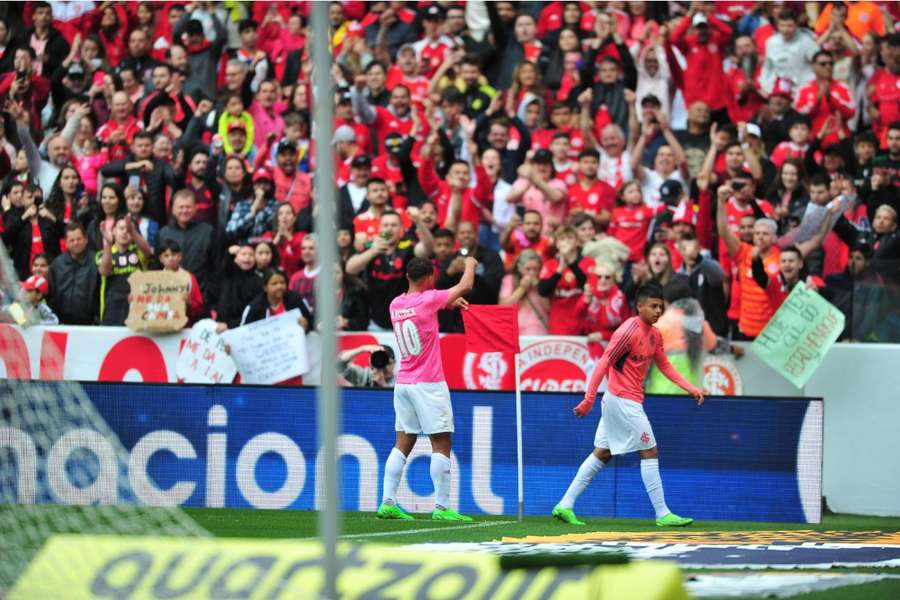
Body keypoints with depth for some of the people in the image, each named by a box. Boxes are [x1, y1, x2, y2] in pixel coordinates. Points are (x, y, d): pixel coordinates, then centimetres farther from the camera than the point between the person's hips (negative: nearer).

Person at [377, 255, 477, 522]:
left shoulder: (396, 304, 7)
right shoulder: (428, 299, -12)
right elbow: (465, 285, -4)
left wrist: (449, 302, 26)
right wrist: (470, 263, 15)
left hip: (403, 383, 7)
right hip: (428, 384, -7)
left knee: (403, 444, 8)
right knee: (441, 444, -3)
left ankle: (388, 503, 2)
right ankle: (441, 507, -6)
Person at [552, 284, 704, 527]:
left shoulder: (654, 335, 11)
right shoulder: (628, 331, -17)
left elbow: (665, 366, 21)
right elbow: (603, 364, -19)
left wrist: (690, 388, 12)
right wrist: (589, 400, -23)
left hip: (620, 400, 10)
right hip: (624, 400, -10)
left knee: (602, 454, 10)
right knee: (650, 452, -5)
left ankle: (565, 506, 10)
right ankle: (662, 514, -1)